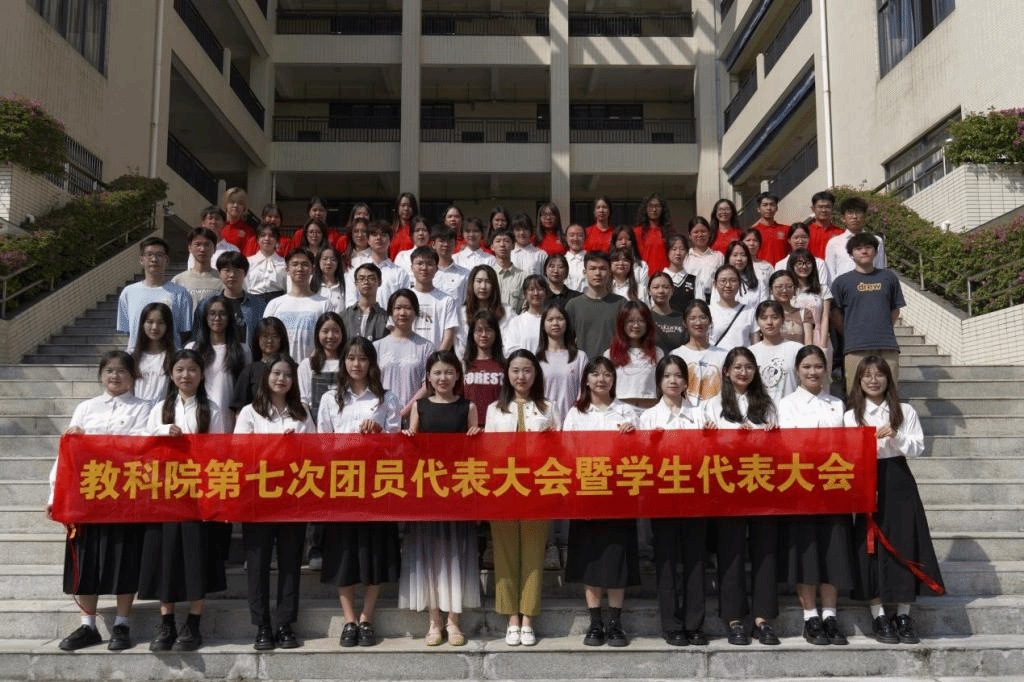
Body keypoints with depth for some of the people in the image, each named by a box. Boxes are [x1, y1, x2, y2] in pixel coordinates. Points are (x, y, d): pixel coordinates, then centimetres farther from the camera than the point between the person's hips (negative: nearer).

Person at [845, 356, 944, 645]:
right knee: (870, 546, -2)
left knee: (904, 545, -1)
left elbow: (918, 448, 2)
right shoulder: (850, 416, 7)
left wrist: (896, 438, -14)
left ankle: (904, 615, 9)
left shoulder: (905, 412, 9)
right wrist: (871, 438, -15)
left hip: (898, 482, 1)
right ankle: (878, 617, 7)